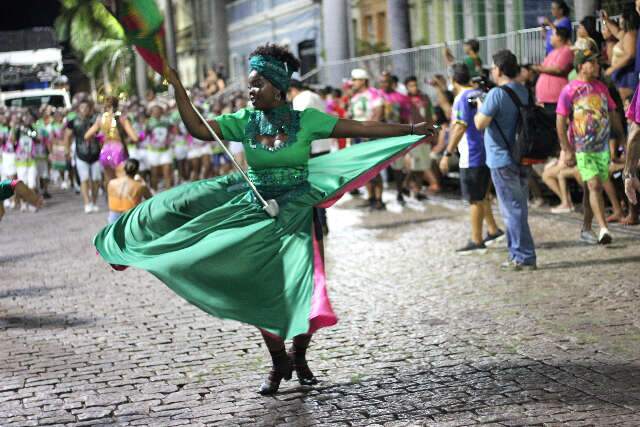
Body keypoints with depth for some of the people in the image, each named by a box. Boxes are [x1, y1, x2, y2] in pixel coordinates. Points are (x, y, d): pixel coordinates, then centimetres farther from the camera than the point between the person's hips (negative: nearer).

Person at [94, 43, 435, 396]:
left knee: (300, 288, -6)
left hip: (295, 217, -3)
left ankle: (299, 357, 21)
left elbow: (360, 128, -10)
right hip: (256, 214, 3)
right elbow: (197, 128, -5)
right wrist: (177, 88, -11)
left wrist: (409, 129, -14)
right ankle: (279, 364, 22)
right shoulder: (244, 122, 0)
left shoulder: (306, 120, -7)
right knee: (260, 291, 4)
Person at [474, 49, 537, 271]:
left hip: (502, 160, -8)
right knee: (518, 208, 15)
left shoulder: (496, 94, -17)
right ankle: (518, 255, 22)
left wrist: (479, 107, 2)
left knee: (512, 209, -3)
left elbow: (480, 123, -18)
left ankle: (524, 257, -1)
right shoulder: (524, 92, 8)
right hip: (523, 159, 8)